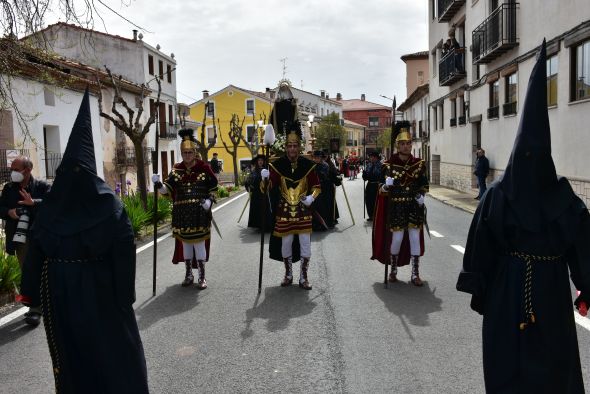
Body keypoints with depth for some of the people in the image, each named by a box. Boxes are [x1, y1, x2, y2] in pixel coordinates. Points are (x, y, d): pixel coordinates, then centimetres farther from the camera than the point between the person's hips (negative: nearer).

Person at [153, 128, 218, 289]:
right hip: (182, 213, 3)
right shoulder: (176, 169, 5)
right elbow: (167, 189, -1)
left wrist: (209, 200, -11)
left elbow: (213, 187, 4)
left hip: (199, 213, -3)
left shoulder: (204, 167, -2)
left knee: (199, 242, 0)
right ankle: (188, 274, 24)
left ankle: (202, 276, 12)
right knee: (185, 242, 10)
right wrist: (158, 184, -20)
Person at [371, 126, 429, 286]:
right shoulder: (389, 164, -5)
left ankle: (415, 274, 13)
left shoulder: (419, 163, 2)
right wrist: (386, 186, -25)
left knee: (415, 238, 3)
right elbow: (382, 190, -2)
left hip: (414, 207, 2)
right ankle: (393, 270, 24)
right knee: (397, 238, 2)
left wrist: (421, 195, -6)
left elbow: (424, 184, 13)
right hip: (396, 207, -2)